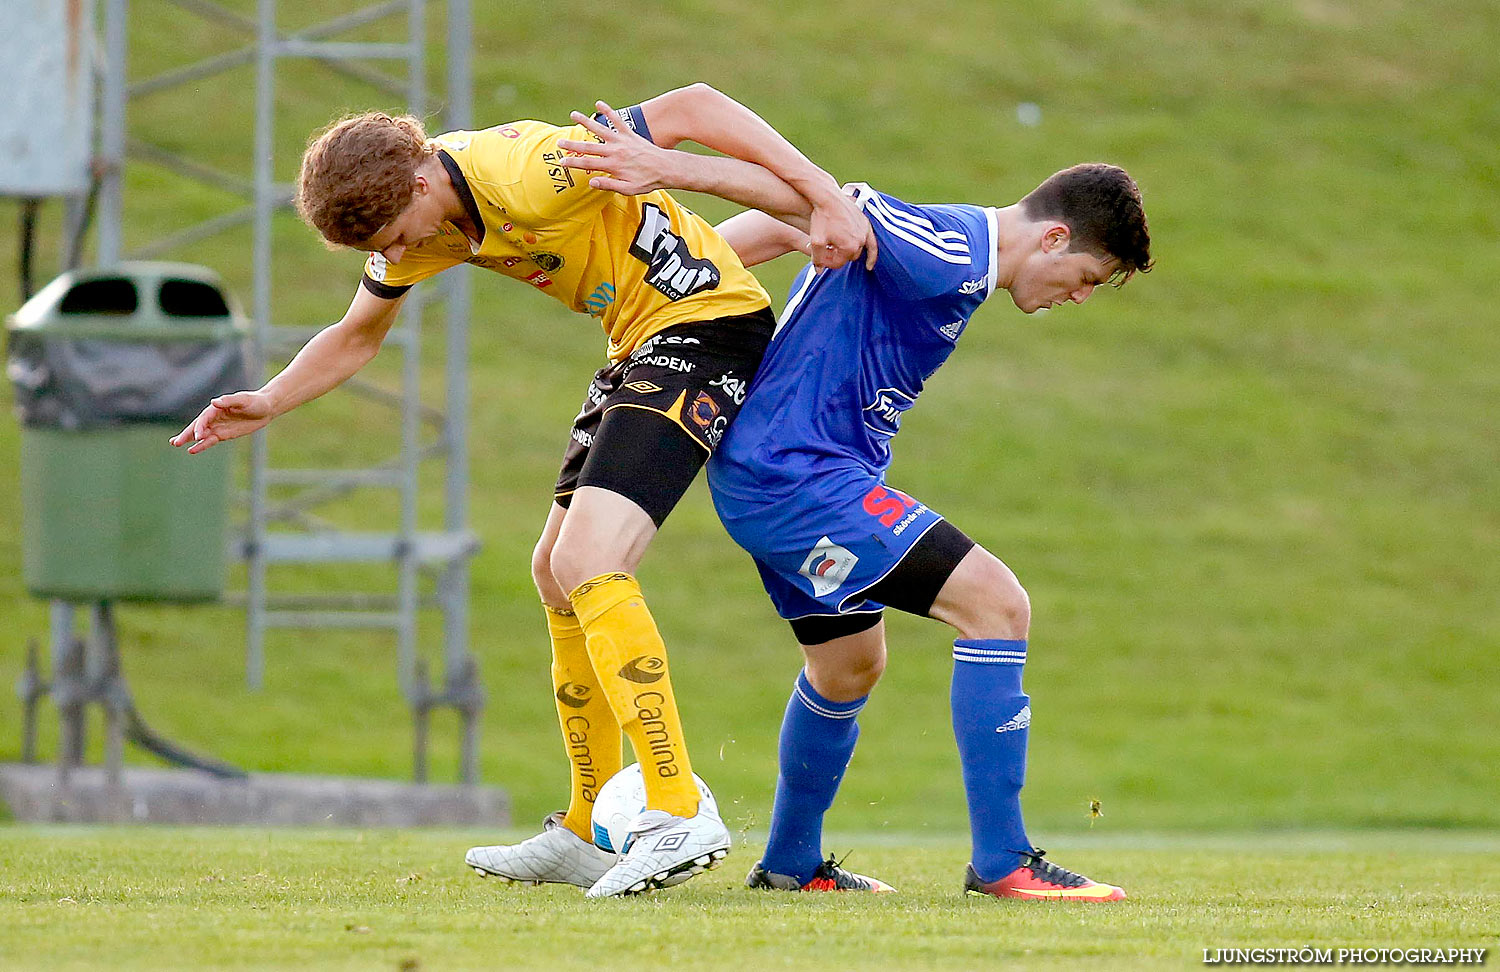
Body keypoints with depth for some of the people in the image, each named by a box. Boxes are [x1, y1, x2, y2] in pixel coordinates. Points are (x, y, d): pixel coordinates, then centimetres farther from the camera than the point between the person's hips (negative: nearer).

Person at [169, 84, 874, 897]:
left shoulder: (526, 172, -26)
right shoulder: (411, 218, 2)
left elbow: (693, 107, -26)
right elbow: (357, 336, 20)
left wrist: (822, 195, -30)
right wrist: (266, 404, 6)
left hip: (706, 322, -10)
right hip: (640, 344, 10)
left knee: (586, 563, -21)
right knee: (557, 573, 13)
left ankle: (680, 813, -22)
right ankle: (582, 837, 21)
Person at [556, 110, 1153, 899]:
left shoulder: (954, 252, 14)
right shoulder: (950, 257, -17)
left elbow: (785, 224, 13)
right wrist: (669, 170, -33)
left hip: (772, 469, 11)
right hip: (796, 471, -11)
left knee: (850, 666, 26)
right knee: (996, 604, -16)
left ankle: (790, 865, 42)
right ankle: (1001, 861, -14)